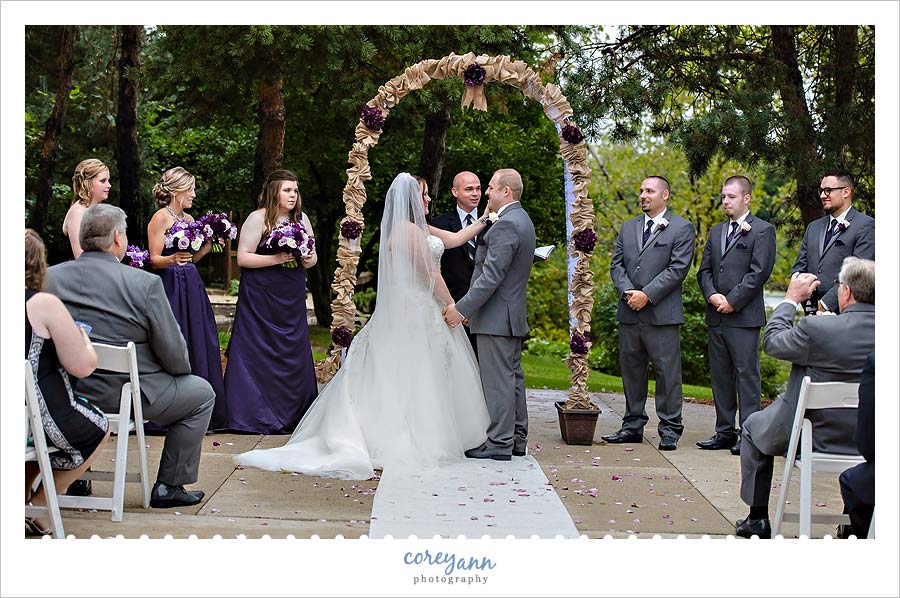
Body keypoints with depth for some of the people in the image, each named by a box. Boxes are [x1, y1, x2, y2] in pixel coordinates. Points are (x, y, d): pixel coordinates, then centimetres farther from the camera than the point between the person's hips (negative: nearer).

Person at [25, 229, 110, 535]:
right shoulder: (45, 304, -18)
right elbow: (82, 366, -15)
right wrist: (82, 337, 5)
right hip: (44, 422, -6)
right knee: (99, 428, 24)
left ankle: (21, 496, 32)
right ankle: (38, 506, 22)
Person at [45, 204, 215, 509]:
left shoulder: (49, 277, -4)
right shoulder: (145, 283, -16)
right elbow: (174, 355, -11)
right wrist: (183, 369, 12)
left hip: (64, 394, 6)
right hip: (126, 393, -5)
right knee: (201, 392, 17)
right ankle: (169, 486, 16)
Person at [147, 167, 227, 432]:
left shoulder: (189, 219, 16)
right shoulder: (161, 217, -6)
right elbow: (155, 260, -11)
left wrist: (208, 246, 6)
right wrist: (173, 259, -29)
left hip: (192, 289, 8)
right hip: (170, 288, -8)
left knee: (199, 346, 7)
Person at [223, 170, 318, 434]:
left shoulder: (301, 219, 9)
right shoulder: (258, 218, -7)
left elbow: (312, 255, 18)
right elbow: (243, 258, -11)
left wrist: (309, 260, -5)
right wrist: (276, 259, -18)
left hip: (292, 299, 5)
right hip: (261, 298, -5)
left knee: (293, 353, 6)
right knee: (259, 353, -3)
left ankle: (292, 415, 14)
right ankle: (257, 416, 5)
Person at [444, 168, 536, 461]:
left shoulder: (505, 225, -18)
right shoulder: (522, 220, 15)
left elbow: (491, 276, -23)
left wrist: (462, 308, -20)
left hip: (496, 316, -11)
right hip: (513, 314, 11)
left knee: (497, 379, -6)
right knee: (512, 376, 14)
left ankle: (498, 443, -1)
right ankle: (516, 439, 21)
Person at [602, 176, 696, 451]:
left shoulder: (681, 228, 0)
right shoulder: (628, 227, 16)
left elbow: (678, 268, -9)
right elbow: (616, 264, 11)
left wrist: (647, 295, -15)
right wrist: (628, 292, -7)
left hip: (662, 314, -5)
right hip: (629, 313, 5)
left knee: (667, 371, -3)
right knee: (631, 370, 10)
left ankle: (669, 430, 3)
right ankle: (633, 426, 19)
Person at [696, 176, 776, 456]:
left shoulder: (762, 231, -2)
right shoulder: (716, 232, 19)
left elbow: (759, 272, -10)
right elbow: (704, 269, 15)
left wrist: (732, 301, -13)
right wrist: (712, 295, -4)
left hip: (744, 316, -7)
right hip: (716, 317, 7)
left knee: (746, 374, -5)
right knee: (720, 375, 9)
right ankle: (725, 433, 16)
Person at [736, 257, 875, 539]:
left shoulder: (816, 328, -25)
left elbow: (771, 341, -8)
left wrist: (791, 299, 4)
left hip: (816, 437, -4)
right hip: (870, 442, 5)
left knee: (753, 427, 24)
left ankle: (758, 519, 27)